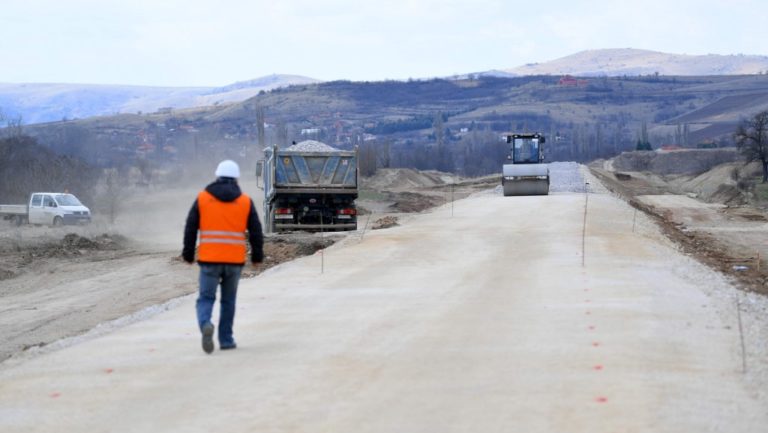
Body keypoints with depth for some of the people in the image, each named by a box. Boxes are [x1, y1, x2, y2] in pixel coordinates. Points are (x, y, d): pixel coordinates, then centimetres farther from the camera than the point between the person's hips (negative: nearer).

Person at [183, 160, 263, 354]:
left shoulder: (202, 198, 3)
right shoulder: (245, 201, 4)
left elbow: (190, 229, 2)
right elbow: (256, 232, 5)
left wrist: (188, 254, 10)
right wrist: (257, 256, 15)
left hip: (209, 259, -1)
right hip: (235, 260, 1)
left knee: (206, 298, 4)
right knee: (228, 300, 14)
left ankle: (205, 325, -24)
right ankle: (226, 339, 16)